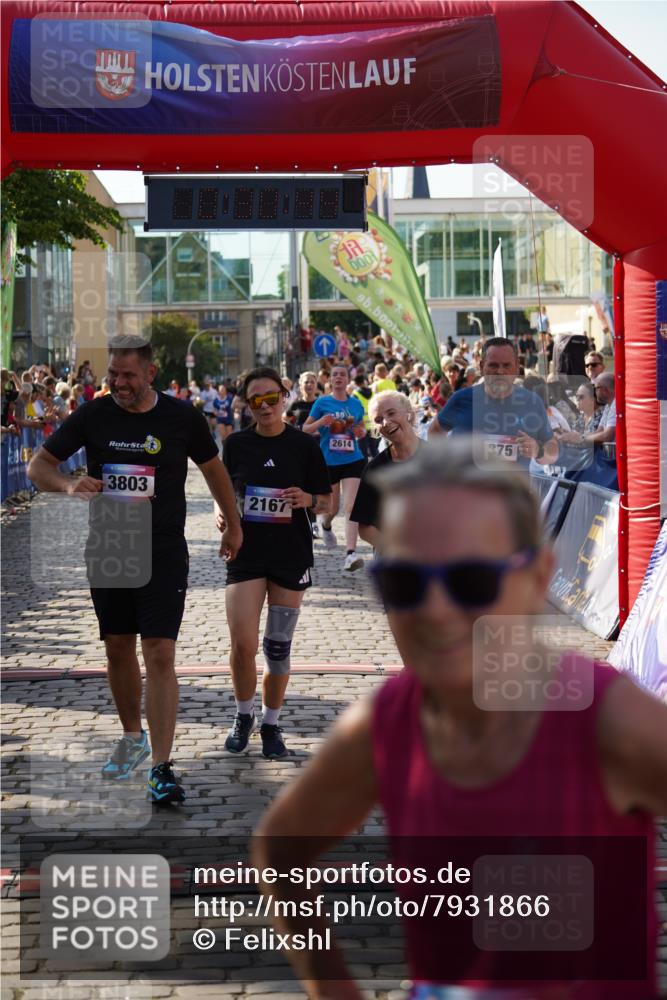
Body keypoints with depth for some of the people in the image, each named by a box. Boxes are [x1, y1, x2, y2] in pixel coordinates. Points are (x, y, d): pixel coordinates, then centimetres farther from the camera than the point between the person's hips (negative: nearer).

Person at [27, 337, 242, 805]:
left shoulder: (182, 418, -4)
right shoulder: (92, 415, -2)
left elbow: (213, 467, 14)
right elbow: (38, 466, 3)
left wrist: (234, 525, 21)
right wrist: (69, 485, -19)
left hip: (164, 551, -2)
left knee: (160, 655, -11)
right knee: (118, 649, 12)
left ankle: (162, 767, -11)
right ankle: (133, 737, 34)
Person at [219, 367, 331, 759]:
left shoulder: (304, 444, -1)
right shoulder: (237, 444, 2)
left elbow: (327, 501, 4)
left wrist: (308, 499, -17)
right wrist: (222, 513, -8)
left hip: (291, 555, 0)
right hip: (246, 554, 0)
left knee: (278, 647, 5)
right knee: (243, 644, -10)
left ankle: (271, 724, 23)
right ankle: (244, 716, 15)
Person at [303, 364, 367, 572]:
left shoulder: (356, 404, 6)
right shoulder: (322, 403, -1)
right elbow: (305, 429, 1)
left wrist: (361, 432, -3)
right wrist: (320, 423, -18)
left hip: (353, 460, 1)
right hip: (328, 461, -1)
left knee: (351, 507, -14)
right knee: (332, 508, 11)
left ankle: (350, 554, -21)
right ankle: (326, 525, 49)